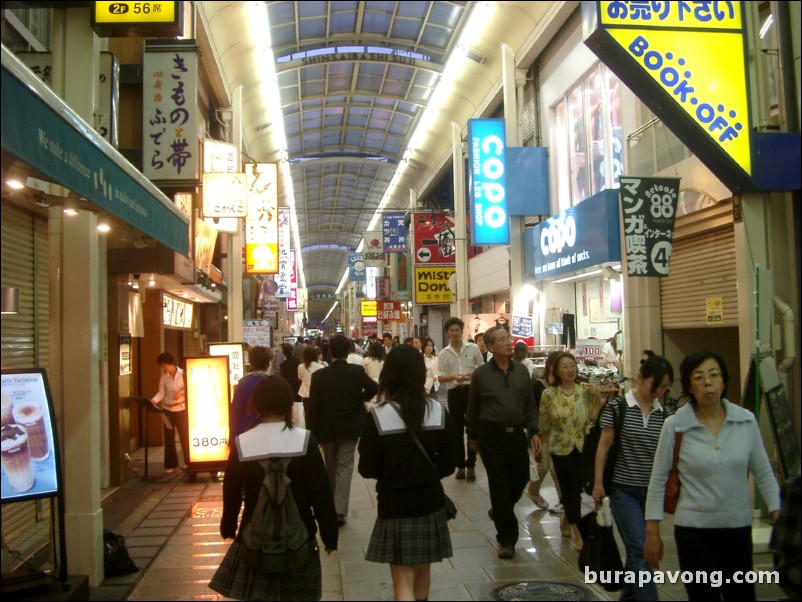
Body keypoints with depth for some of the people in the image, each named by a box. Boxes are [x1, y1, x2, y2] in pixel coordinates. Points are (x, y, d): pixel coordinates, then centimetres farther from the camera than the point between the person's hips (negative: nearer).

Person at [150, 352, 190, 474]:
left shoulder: (183, 374, -9)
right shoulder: (163, 377, -1)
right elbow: (161, 393, -3)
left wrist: (181, 393, -22)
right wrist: (153, 401, -20)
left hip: (181, 409, -3)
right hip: (168, 410, 3)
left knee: (184, 436, 5)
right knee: (169, 438, 5)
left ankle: (188, 461, 21)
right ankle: (170, 464, 13)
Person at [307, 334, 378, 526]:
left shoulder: (319, 375, -11)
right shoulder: (357, 371, -10)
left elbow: (313, 406, -9)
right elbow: (373, 387, -13)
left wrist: (312, 430, -2)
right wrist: (361, 398, 7)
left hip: (327, 429, 1)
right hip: (350, 427, -1)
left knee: (330, 467, 18)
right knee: (345, 467, 3)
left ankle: (330, 507, 35)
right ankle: (340, 510, -6)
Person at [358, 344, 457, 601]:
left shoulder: (378, 416, -16)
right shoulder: (438, 412, -8)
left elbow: (368, 468, -10)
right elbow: (448, 464, -1)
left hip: (394, 505, -3)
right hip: (430, 501, 3)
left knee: (403, 579, 4)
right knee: (422, 571, 23)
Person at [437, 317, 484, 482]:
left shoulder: (473, 348, 1)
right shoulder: (444, 353, 1)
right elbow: (440, 377, -1)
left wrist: (473, 375, -12)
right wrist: (453, 377, -20)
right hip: (454, 393, 1)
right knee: (457, 430, 7)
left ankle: (471, 465, 11)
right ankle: (460, 465, 16)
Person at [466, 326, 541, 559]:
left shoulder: (521, 371, 6)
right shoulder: (481, 374, -4)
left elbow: (529, 404, 11)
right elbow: (473, 408, 3)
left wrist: (534, 431, 3)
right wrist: (472, 436, 7)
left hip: (516, 434, 4)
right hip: (491, 436, -4)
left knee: (520, 478, 11)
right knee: (499, 484, 1)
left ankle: (499, 511, 42)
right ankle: (507, 539, 12)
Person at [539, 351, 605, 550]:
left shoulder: (586, 389, -5)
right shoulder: (549, 394, -9)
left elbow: (595, 418, -4)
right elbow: (544, 425, 2)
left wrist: (598, 398, -16)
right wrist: (552, 440, 10)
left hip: (583, 447, 2)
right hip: (561, 449, -2)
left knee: (577, 487, 13)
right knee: (570, 489, 1)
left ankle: (566, 517, 42)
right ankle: (577, 533, 15)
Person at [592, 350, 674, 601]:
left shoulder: (664, 413, 2)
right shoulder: (617, 407, -10)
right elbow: (604, 446, -6)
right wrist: (598, 482, -7)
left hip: (652, 491, 4)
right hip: (624, 489, -4)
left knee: (637, 550, 16)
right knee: (641, 550, -9)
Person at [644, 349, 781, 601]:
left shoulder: (747, 421, -3)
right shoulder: (674, 425, -9)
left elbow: (763, 473, 5)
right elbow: (658, 480, -2)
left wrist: (778, 515, -3)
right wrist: (652, 532, -2)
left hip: (739, 528, 2)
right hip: (693, 530, -2)